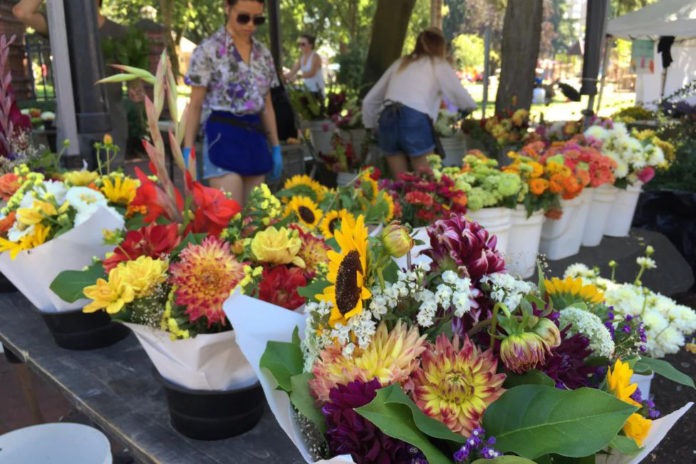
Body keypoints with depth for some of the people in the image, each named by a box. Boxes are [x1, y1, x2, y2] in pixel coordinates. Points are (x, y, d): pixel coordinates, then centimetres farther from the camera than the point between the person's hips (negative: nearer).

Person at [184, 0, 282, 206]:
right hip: (223, 137, -5)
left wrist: (276, 147, 14)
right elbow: (195, 105, -3)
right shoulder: (208, 50, -4)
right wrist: (188, 149, -8)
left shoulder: (263, 54, 12)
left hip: (255, 137, 6)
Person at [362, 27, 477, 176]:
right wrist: (470, 107, 36)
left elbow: (369, 101, 25)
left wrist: (372, 128, 37)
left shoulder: (400, 63, 27)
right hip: (415, 121, -4)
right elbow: (465, 101, 14)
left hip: (387, 120, 5)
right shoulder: (439, 65, 16)